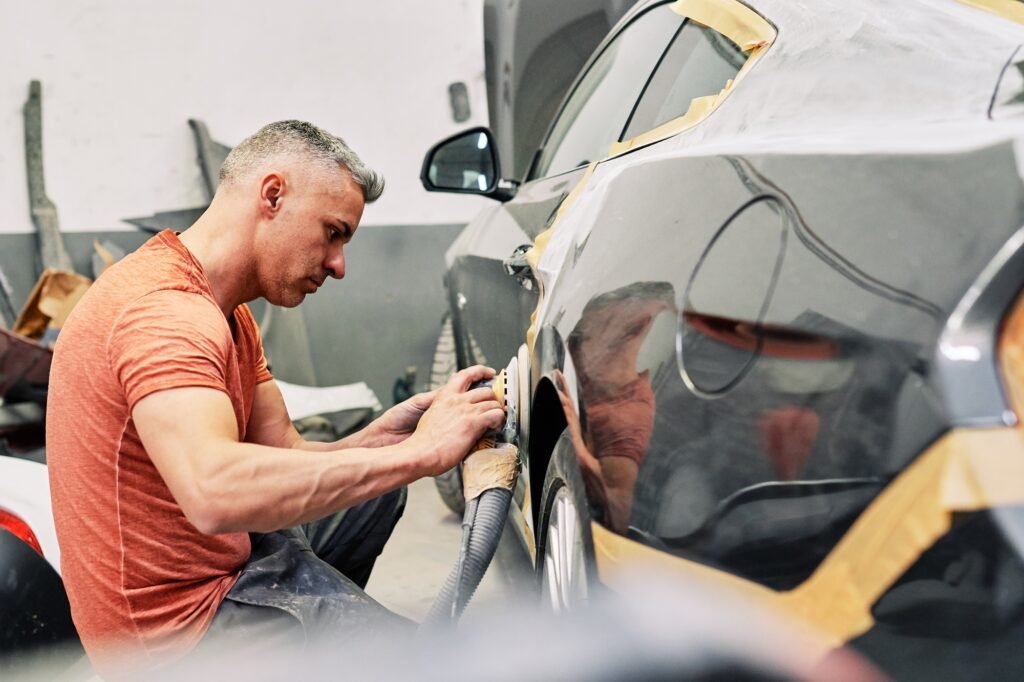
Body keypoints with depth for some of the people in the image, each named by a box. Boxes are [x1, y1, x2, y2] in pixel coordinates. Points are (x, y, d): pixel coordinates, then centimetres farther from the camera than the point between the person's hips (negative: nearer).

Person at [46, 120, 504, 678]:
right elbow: (214, 492, -40)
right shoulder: (166, 308, -24)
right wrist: (416, 453, -35)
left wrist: (376, 441, -14)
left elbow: (283, 462, 5)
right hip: (181, 628, -10)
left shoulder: (227, 314, 9)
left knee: (378, 490, 25)